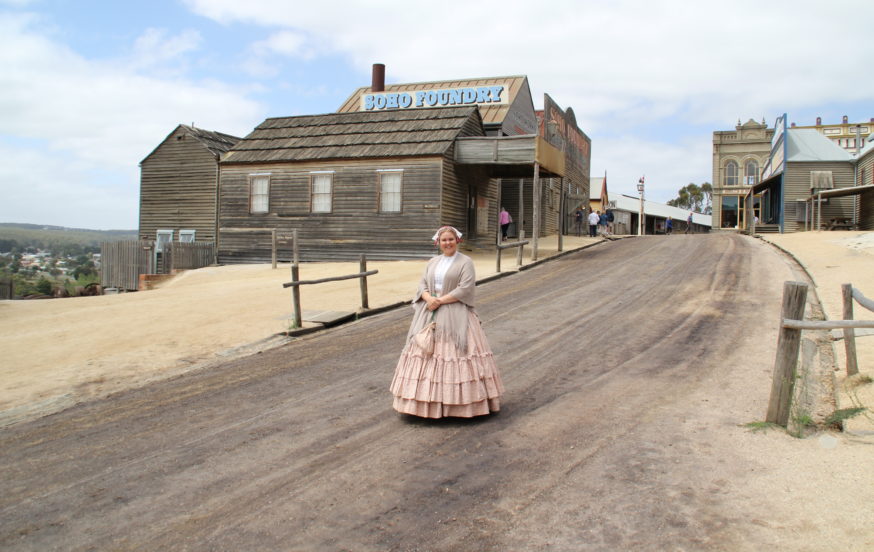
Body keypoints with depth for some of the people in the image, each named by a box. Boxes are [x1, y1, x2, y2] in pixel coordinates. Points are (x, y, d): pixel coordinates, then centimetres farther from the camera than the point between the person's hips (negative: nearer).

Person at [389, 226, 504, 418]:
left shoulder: (465, 262, -2)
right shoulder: (433, 262, 15)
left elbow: (466, 289, -13)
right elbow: (422, 284, 9)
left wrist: (440, 300, -16)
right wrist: (429, 298, -12)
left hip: (455, 315, -5)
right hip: (430, 314, 6)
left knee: (452, 351, -9)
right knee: (425, 351, 2)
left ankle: (461, 400, 0)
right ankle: (428, 398, 8)